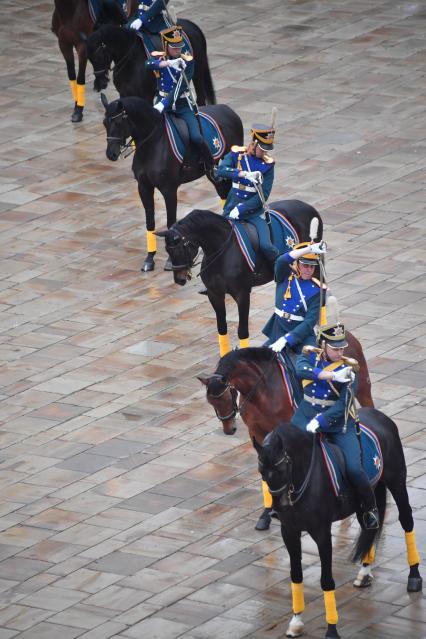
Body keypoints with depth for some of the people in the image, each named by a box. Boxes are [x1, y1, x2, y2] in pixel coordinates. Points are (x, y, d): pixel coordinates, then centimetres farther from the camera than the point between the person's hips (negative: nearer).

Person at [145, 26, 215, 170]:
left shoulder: (187, 61, -6)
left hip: (183, 105, -2)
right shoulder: (159, 58, -2)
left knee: (196, 138, -16)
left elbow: (181, 87, -17)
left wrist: (164, 104, -28)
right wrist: (168, 63, -42)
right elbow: (148, 64, -27)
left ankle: (211, 167, 2)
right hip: (163, 103, 2)